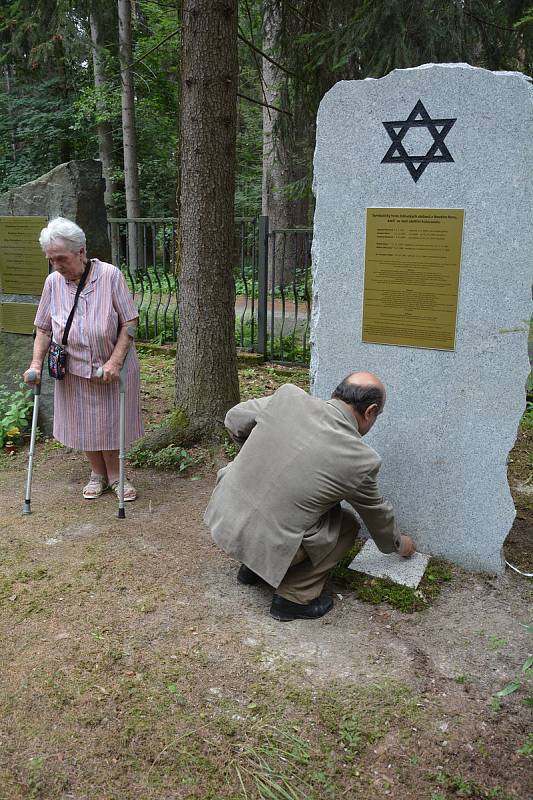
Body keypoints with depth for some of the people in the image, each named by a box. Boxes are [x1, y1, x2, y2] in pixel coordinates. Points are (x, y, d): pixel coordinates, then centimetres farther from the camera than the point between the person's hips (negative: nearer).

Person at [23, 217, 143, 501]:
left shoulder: (110, 275, -16)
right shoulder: (53, 281, -6)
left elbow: (130, 322, -14)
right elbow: (43, 328, 3)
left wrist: (115, 361, -21)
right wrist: (36, 363, -7)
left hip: (112, 367, -3)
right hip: (73, 370, 3)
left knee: (109, 421, 8)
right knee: (83, 423, 13)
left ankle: (114, 475, 28)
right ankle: (97, 474, 33)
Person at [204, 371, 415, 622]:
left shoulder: (288, 396, -7)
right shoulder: (361, 460, -12)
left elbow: (234, 419, 7)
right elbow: (377, 513, 7)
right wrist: (398, 544, 28)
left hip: (220, 517, 5)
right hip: (267, 543, -5)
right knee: (347, 523, 13)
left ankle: (252, 565, 27)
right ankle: (294, 597, 9)